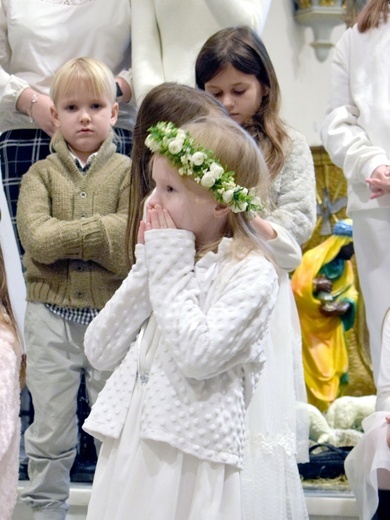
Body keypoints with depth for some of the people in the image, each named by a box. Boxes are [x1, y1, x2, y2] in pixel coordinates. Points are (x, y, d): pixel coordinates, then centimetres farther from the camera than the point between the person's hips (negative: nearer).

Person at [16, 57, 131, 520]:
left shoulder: (127, 173, 0)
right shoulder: (40, 174, 3)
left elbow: (131, 246, -12)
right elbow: (36, 239, -13)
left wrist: (65, 236, -16)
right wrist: (101, 230, -18)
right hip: (52, 315, 1)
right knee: (49, 430, 11)